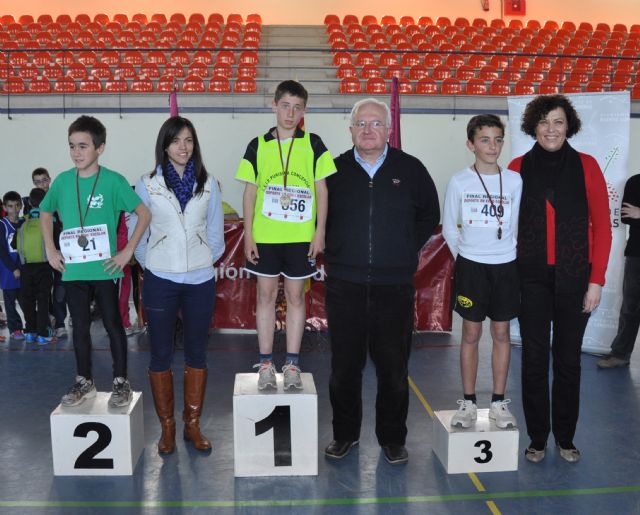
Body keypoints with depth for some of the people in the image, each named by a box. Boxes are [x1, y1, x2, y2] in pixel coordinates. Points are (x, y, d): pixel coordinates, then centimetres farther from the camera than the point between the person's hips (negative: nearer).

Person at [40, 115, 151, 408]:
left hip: (105, 270, -4)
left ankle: (121, 382, 19)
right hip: (72, 271, 4)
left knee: (113, 325, 6)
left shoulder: (113, 181, -10)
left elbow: (145, 214, -7)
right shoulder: (62, 181, 2)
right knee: (80, 327, 14)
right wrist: (50, 250, 8)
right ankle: (84, 382, 28)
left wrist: (128, 251, -11)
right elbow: (45, 213, 18)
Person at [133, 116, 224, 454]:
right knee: (161, 355, 5)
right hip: (160, 281, -1)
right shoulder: (148, 185, 0)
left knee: (197, 353, 8)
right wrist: (150, 264, 3)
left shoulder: (208, 184, 4)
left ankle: (193, 425, 21)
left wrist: (206, 260, 5)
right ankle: (167, 427, 19)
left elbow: (216, 232, 8)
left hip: (200, 281, 1)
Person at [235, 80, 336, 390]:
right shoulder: (258, 145, 5)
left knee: (296, 296, 6)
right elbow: (250, 193, 6)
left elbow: (321, 190, 4)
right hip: (264, 235, 1)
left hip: (301, 236, 0)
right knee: (266, 295, 6)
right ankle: (266, 364, 16)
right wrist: (248, 234, 0)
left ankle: (292, 364, 16)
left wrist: (320, 232, -3)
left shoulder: (313, 144, 3)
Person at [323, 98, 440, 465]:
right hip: (345, 285, 1)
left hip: (395, 286, 0)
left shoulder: (411, 169, 4)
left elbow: (430, 215, 15)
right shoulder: (335, 170, 4)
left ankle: (393, 438, 23)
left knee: (394, 367, 7)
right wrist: (335, 250, 7)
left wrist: (407, 249, 7)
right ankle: (345, 434, 26)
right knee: (345, 366, 9)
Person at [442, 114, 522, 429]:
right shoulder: (459, 182, -4)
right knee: (471, 334, 6)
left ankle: (499, 402, 19)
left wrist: (505, 253, 2)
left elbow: (517, 226, 4)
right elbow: (449, 228, 4)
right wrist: (463, 256, 2)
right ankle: (468, 403, 17)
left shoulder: (514, 181, -2)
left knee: (501, 333, 8)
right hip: (470, 265, -1)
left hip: (505, 265, 1)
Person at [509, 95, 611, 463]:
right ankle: (537, 438, 21)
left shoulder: (586, 166, 1)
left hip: (575, 276, 0)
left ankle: (565, 437, 25)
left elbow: (602, 225, 0)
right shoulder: (518, 168, 3)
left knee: (568, 358, 9)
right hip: (531, 277, 0)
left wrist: (596, 279, -4)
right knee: (534, 358, 6)